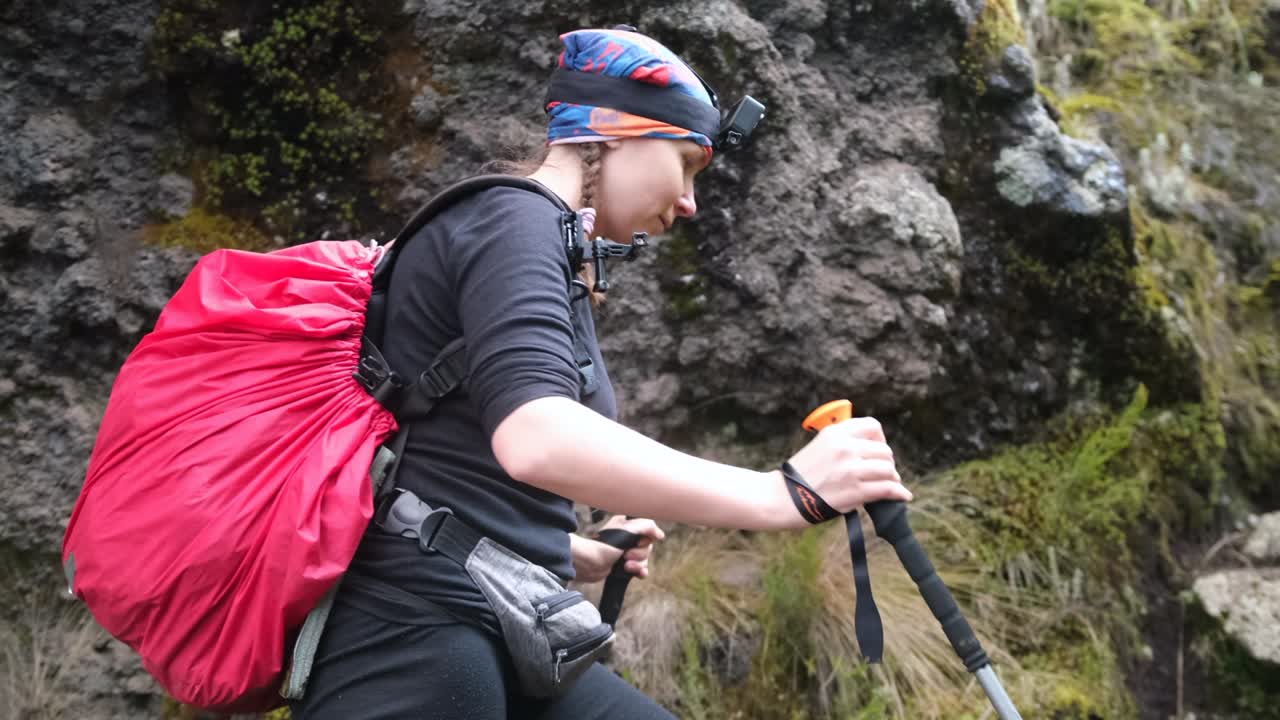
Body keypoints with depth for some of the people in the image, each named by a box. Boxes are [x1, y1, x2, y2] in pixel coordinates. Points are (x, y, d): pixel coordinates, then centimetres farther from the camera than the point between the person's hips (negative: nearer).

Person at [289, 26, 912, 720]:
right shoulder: (511, 219, -8)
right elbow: (533, 438, -29)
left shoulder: (550, 251, 21)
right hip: (415, 635, -9)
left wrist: (583, 555, 22)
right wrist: (781, 493, -28)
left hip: (507, 644, 9)